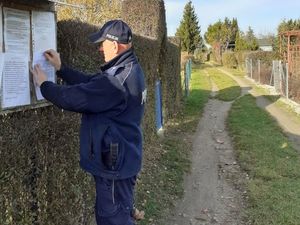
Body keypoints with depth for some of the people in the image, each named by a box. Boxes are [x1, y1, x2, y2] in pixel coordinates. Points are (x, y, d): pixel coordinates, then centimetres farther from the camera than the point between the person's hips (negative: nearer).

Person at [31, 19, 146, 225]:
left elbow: (74, 97, -23)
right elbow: (90, 84, 13)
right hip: (122, 158, 10)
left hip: (114, 162, -10)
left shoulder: (118, 79, -27)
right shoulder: (130, 70, 7)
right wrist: (60, 68, 13)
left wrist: (44, 84, -6)